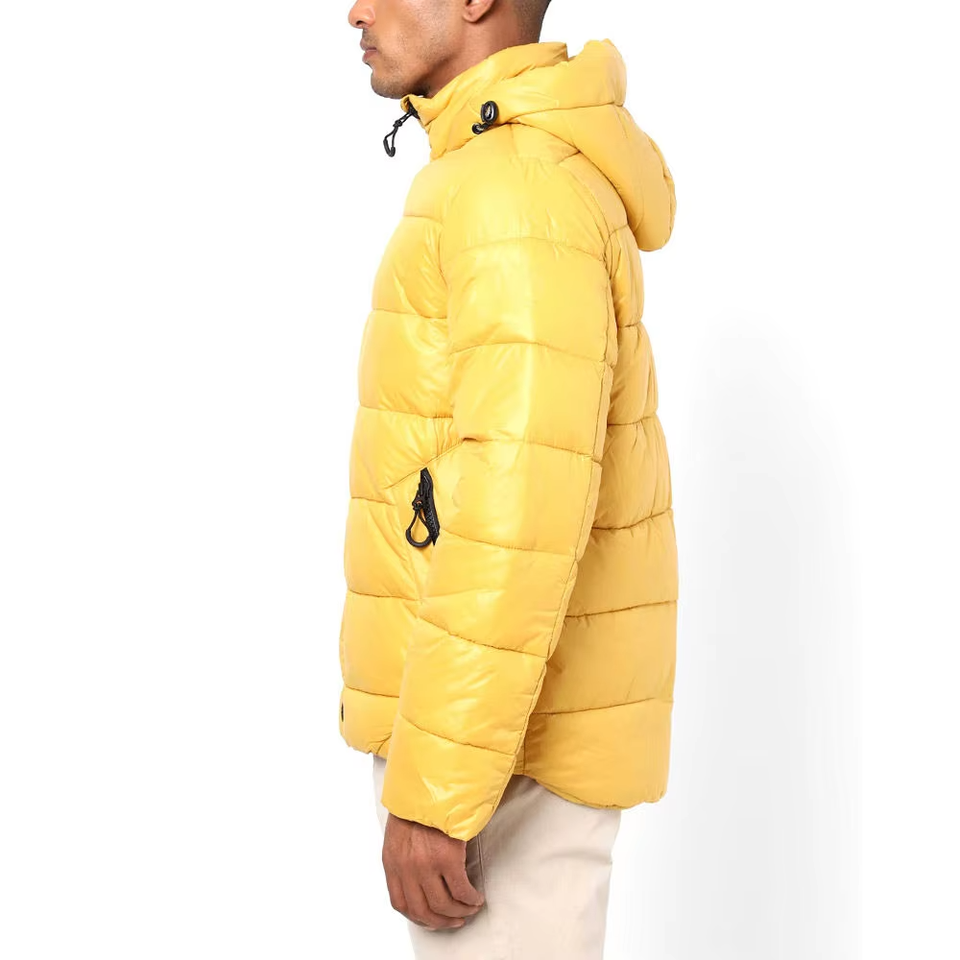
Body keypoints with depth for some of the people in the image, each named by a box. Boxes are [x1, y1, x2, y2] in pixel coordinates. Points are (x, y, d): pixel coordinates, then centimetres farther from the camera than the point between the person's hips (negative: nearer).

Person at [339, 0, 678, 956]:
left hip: (496, 733, -10)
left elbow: (523, 508, -28)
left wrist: (433, 791, -25)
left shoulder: (523, 194, -20)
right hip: (518, 707, 10)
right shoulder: (530, 188, 14)